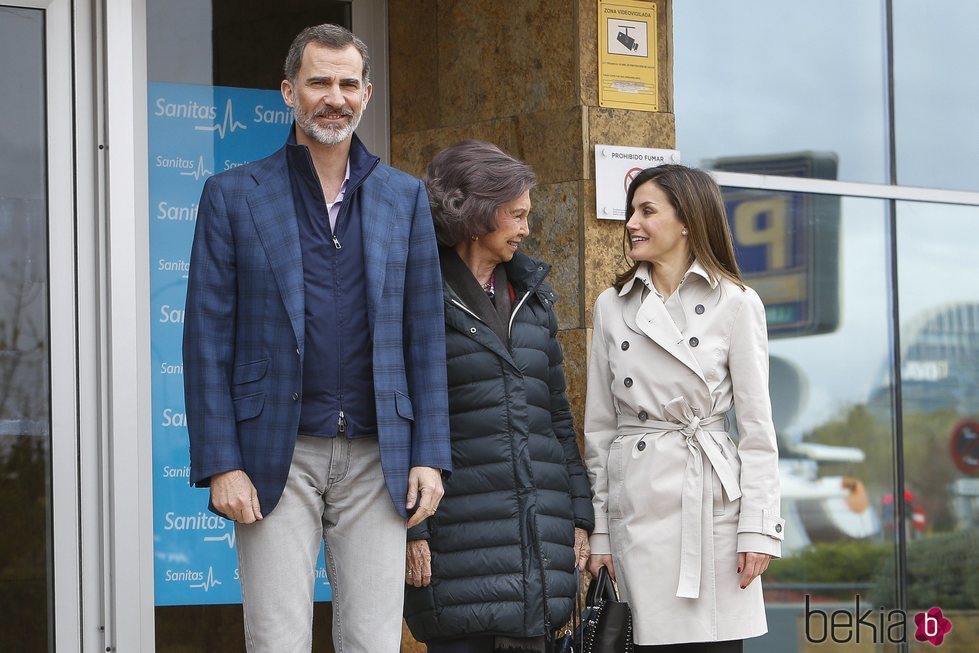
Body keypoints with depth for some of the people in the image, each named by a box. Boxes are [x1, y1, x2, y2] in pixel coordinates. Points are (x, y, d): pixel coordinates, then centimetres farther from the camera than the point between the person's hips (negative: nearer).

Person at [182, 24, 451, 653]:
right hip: (276, 457, -2)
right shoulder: (233, 195, 4)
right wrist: (220, 465, -7)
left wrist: (430, 456, 2)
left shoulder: (406, 198, 11)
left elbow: (425, 335, 10)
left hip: (377, 458, 2)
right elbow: (208, 338, 1)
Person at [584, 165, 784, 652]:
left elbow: (756, 426, 0)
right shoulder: (612, 307, 10)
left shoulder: (735, 304, 1)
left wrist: (758, 528, -7)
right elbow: (598, 426, 11)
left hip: (709, 500, -3)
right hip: (635, 500, 3)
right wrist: (597, 531, 7)